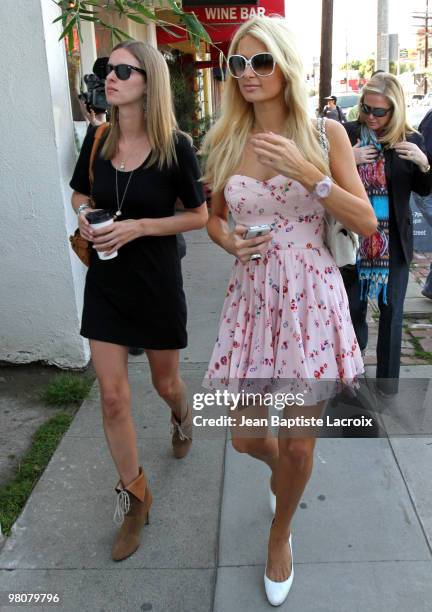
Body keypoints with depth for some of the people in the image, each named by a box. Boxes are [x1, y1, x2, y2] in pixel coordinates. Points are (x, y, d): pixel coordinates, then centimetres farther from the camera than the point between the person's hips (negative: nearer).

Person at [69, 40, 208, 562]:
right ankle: (134, 496, 22)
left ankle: (181, 416, 56)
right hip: (106, 282, 3)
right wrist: (84, 219, -8)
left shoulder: (175, 148, -12)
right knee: (112, 395, 2)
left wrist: (139, 226, -18)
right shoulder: (97, 140, -1)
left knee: (165, 384, 16)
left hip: (157, 283, -3)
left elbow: (199, 216, -6)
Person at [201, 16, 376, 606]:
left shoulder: (325, 133, -4)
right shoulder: (226, 141, 4)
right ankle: (280, 469, 51)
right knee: (245, 437, 11)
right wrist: (229, 240, -7)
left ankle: (280, 533, 38)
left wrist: (308, 174, -19)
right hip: (251, 297, 3)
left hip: (311, 299, -2)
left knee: (298, 446, 6)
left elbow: (366, 222, -5)